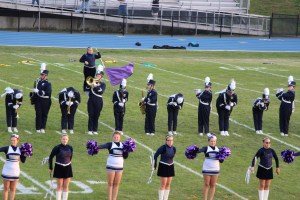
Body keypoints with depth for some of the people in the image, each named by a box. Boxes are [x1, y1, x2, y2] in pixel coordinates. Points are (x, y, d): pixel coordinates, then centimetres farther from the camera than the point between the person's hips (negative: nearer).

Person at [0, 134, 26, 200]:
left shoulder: (19, 149, 4)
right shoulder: (7, 148, -5)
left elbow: (23, 161, 7)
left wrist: (25, 154, -8)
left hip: (15, 171, 3)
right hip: (7, 171, -3)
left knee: (13, 189, 8)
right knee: (6, 188, 4)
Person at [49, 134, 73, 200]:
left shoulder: (70, 148, 0)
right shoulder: (57, 148, -12)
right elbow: (51, 157, -5)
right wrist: (50, 168, -3)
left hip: (67, 168, 4)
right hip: (59, 168, -4)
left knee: (66, 186, 7)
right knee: (59, 186, 1)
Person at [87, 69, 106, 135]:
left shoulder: (103, 84, 2)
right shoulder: (93, 82, 7)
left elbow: (101, 91, -16)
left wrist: (96, 86, -24)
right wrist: (90, 84, -18)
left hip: (98, 101, -1)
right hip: (91, 100, 1)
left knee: (96, 116, 4)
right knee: (91, 115, -1)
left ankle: (95, 130, 11)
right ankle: (90, 130, 3)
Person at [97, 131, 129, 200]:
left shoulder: (123, 145, 7)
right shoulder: (110, 144, -4)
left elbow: (125, 156, 9)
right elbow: (103, 146, -22)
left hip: (119, 167, 4)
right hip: (111, 166, -4)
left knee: (116, 184, 7)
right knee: (110, 184, 1)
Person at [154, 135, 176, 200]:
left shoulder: (173, 148, 0)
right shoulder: (163, 148, -17)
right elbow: (155, 155, -9)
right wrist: (155, 165, -7)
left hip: (170, 167, 6)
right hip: (163, 167, -6)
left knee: (168, 184, 8)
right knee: (163, 184, -6)